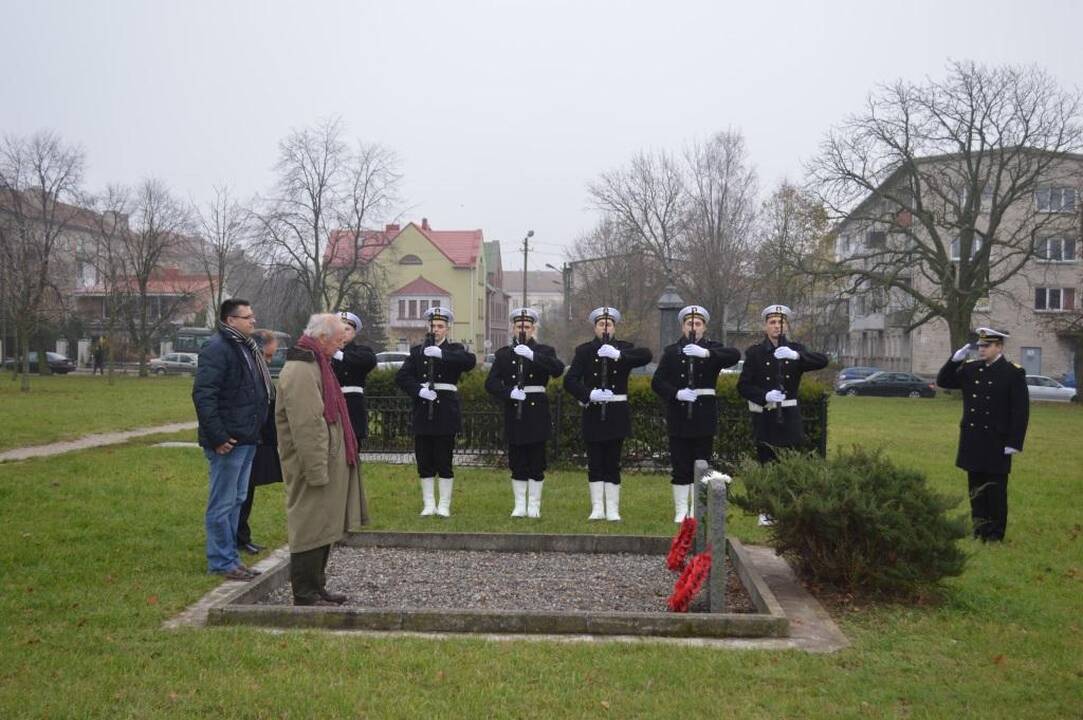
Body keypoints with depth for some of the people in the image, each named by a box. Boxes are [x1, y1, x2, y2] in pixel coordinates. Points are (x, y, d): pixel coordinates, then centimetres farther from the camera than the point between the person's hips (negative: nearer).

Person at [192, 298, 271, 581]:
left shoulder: (247, 348, 16)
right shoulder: (217, 349, -15)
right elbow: (203, 395, -22)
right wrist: (217, 437, -23)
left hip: (246, 439, 10)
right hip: (228, 441, -10)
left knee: (236, 500, 16)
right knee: (223, 503, -1)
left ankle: (229, 557, 26)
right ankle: (222, 562, 7)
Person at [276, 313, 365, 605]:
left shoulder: (315, 365, 16)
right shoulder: (300, 372, -19)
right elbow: (306, 427, -25)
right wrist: (317, 470, -24)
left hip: (326, 463, 11)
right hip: (313, 464, -11)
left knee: (322, 526, 16)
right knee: (310, 527, -4)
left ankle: (316, 587, 27)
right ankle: (305, 595, 5)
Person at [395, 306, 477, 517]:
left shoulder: (455, 350, 5)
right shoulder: (417, 351, 12)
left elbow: (470, 361, -17)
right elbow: (401, 376, 3)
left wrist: (441, 353, -26)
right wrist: (419, 390, -14)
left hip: (446, 411, -2)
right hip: (422, 411, 3)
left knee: (444, 461, -1)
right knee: (424, 462, 5)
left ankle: (444, 506, 7)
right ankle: (428, 505, 14)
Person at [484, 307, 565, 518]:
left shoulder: (544, 351, 5)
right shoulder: (504, 354, 9)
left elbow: (558, 369, -16)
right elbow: (491, 382, 1)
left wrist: (532, 355, -26)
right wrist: (509, 392, -17)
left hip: (537, 412, -1)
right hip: (514, 412, 1)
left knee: (536, 462, 2)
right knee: (517, 463, 4)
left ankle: (534, 505, 10)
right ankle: (520, 505, 12)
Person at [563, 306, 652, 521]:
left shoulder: (623, 348, 5)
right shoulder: (584, 351, 4)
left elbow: (646, 356, -15)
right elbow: (569, 380, -5)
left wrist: (618, 355, -28)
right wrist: (589, 394, -22)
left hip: (617, 414, 0)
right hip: (593, 413, 0)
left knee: (613, 463, 3)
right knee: (594, 463, 3)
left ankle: (612, 509, 9)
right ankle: (597, 508, 10)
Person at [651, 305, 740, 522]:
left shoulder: (713, 349, 7)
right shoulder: (671, 352, 8)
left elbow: (735, 355, -15)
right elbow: (657, 382, 1)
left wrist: (705, 353, -29)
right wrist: (676, 393, -18)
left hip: (705, 418, 0)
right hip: (678, 418, 0)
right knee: (680, 466, 1)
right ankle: (681, 511, 9)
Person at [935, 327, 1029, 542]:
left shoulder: (1014, 373, -7)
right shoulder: (970, 369, 7)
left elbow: (1021, 410, -9)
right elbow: (942, 381, 12)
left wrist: (1014, 443, -13)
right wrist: (955, 360, -4)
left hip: (997, 444, -5)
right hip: (972, 442, 5)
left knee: (995, 491, 2)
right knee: (976, 490, 11)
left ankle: (995, 536, 10)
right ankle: (979, 532, 20)